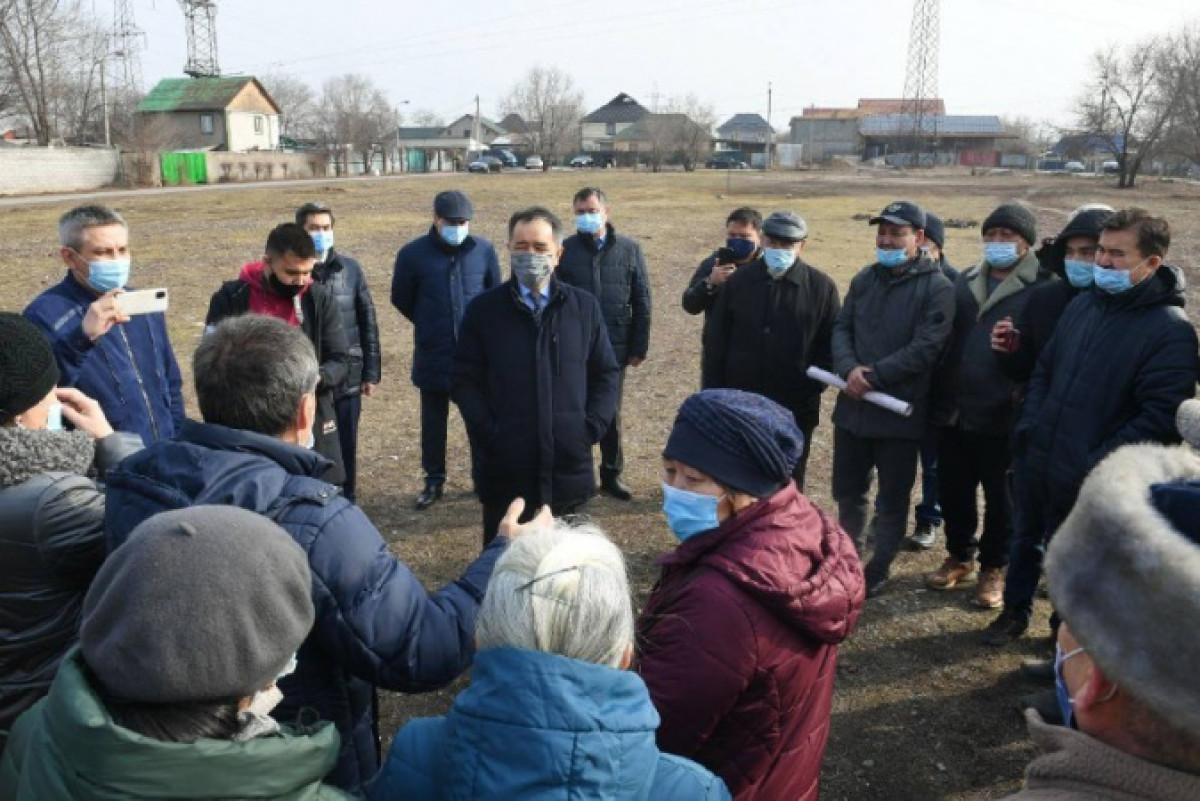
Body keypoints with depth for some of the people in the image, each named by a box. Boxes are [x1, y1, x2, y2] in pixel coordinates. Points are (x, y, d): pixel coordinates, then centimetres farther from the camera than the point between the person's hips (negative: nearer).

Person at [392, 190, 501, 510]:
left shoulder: (483, 250, -3)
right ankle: (434, 480, 25)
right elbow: (401, 299, 7)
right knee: (433, 421, 11)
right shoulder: (413, 254, -6)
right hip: (433, 355, 0)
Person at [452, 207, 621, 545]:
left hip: (570, 467, 1)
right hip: (504, 471, -1)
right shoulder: (483, 309, 2)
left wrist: (591, 428, -3)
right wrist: (488, 433, -10)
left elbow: (607, 374, 9)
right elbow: (464, 380, 1)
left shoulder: (584, 307, 6)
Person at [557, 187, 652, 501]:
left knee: (612, 412, 13)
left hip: (615, 347, 1)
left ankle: (612, 474, 26)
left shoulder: (629, 249, 1)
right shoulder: (566, 250, -2)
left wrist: (639, 346, 0)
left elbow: (642, 302, 3)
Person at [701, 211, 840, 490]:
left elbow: (830, 345, 1)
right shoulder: (738, 281, 2)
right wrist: (714, 397, 0)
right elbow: (714, 342, 4)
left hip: (795, 413, -1)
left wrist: (813, 389, -8)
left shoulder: (821, 287, -2)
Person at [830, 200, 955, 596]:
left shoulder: (937, 288, -9)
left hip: (901, 411, -5)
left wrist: (872, 375, -21)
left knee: (892, 499, 10)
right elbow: (842, 328, 5)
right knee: (847, 491, 16)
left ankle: (879, 569, 28)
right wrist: (849, 369, -15)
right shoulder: (865, 278, 9)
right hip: (853, 407, 5)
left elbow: (925, 348, -18)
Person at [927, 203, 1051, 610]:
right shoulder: (965, 282, 11)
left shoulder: (1043, 288, -7)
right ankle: (959, 556, 35)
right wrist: (937, 397, 8)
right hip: (953, 411, 5)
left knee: (1001, 497, 10)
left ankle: (994, 568, 28)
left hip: (1004, 417, -5)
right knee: (953, 491, 15)